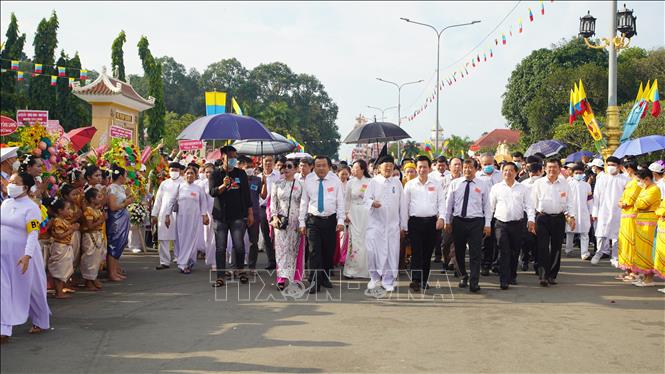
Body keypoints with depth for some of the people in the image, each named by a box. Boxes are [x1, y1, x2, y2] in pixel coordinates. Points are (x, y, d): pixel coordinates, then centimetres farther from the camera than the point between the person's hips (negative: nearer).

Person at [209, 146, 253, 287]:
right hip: (220, 216, 0)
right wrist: (223, 186, -29)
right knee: (220, 248, 0)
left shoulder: (241, 174, 10)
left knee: (239, 246, -5)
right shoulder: (216, 175, 4)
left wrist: (250, 213, 9)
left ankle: (240, 269, 19)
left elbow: (246, 194, 13)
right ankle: (220, 277, 5)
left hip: (238, 216, 1)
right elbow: (212, 192, -10)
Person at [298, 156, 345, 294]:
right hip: (313, 220, -1)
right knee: (315, 251, -8)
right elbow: (304, 202, 5)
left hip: (330, 220, 1)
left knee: (329, 251, 8)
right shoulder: (308, 181, 2)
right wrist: (302, 222, 2)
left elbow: (340, 201, 1)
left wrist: (341, 220, -6)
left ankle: (325, 278, 25)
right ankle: (314, 282, -6)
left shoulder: (335, 180, 1)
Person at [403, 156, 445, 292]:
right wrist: (404, 225, 4)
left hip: (432, 222, 2)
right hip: (415, 221, -2)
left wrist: (441, 217, -8)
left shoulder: (436, 184, 8)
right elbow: (405, 205, 7)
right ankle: (415, 280, -14)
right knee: (416, 252, -10)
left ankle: (424, 280, 15)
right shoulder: (409, 185, 6)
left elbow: (441, 202, 7)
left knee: (428, 253, 6)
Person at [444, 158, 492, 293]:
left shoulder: (483, 185, 3)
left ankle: (474, 282, -3)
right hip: (458, 221, 2)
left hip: (476, 222, -2)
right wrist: (448, 221, 6)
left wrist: (488, 224, -2)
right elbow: (449, 203, 9)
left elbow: (487, 205, 3)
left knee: (475, 253, -5)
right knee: (459, 252, 12)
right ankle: (463, 276, 31)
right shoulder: (455, 184, 6)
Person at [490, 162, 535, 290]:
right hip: (501, 223, -2)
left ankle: (512, 276, 27)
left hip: (517, 224, 2)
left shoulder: (523, 188, 8)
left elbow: (528, 205, 4)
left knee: (515, 252, 10)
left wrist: (531, 219, -10)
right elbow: (490, 206, 9)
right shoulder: (496, 188, 6)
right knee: (504, 252, -9)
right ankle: (504, 280, -10)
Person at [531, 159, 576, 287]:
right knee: (542, 247, -10)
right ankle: (543, 275, -12)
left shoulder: (564, 184, 7)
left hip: (559, 218, 2)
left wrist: (570, 216, -3)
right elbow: (533, 202, 5)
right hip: (542, 218, -2)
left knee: (556, 248, 7)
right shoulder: (538, 183, 3)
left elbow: (569, 203, 10)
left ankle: (552, 275, 17)